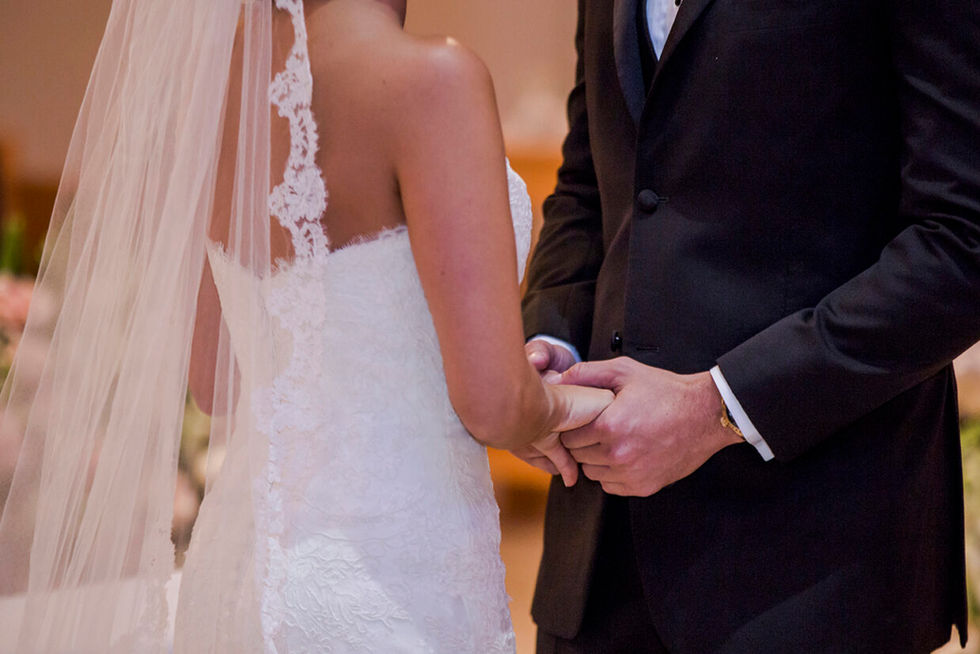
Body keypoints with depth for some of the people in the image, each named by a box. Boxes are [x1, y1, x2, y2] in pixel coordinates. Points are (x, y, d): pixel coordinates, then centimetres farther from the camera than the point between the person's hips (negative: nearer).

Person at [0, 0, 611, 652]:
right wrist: (553, 407, 0)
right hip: (393, 593, -7)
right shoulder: (430, 79, -20)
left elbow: (213, 378, 10)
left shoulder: (212, 66, 2)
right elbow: (492, 404, -23)